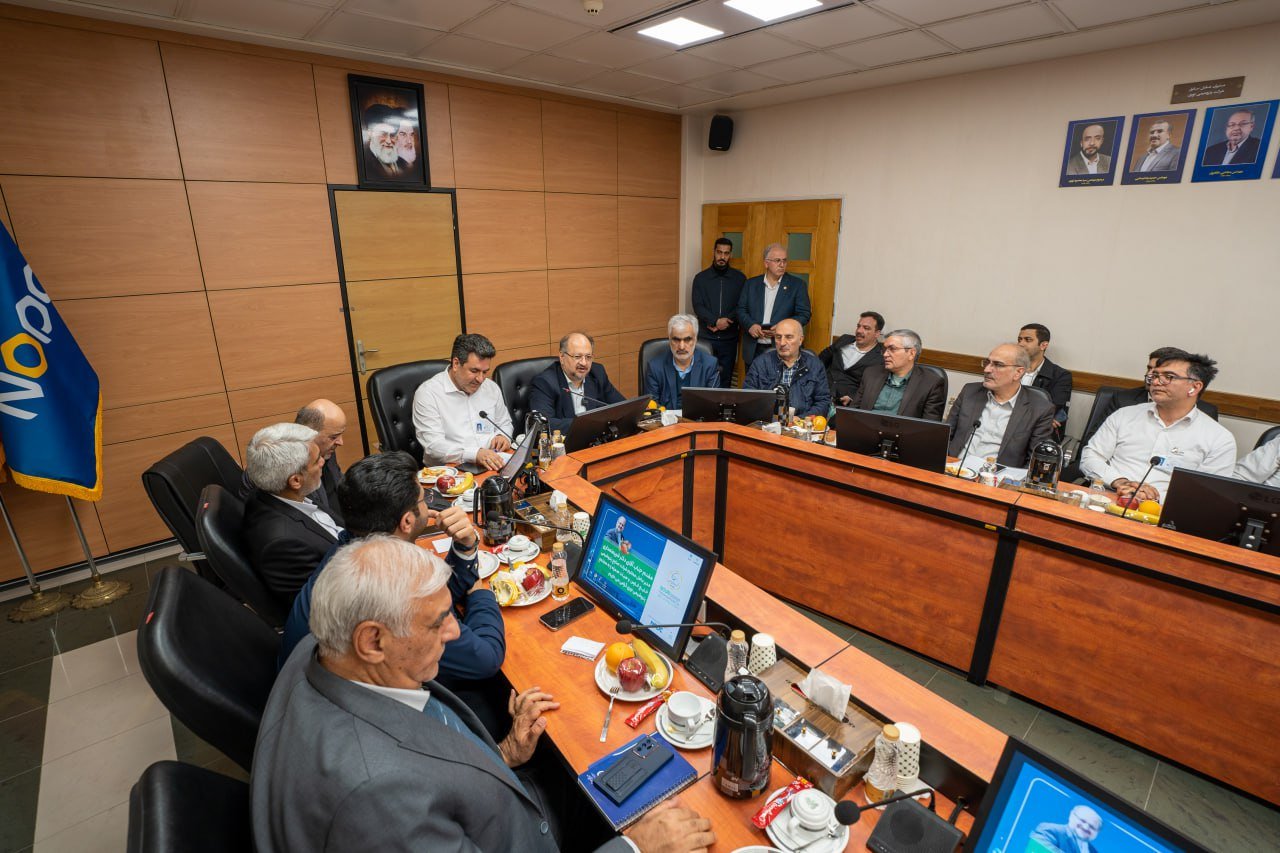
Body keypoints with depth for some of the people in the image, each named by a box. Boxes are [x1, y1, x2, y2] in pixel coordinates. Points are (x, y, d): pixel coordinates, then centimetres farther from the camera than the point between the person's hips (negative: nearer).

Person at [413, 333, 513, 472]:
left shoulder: (491, 387, 13)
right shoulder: (427, 393, -5)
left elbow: (505, 423, 28)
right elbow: (433, 445, -14)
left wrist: (503, 436, 4)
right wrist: (475, 454, -28)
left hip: (492, 466, 5)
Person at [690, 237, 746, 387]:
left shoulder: (739, 278, 6)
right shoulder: (701, 278, 4)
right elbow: (698, 307, -5)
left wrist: (725, 322, -15)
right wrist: (716, 321, -19)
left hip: (729, 338, 1)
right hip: (705, 337, -1)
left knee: (725, 381, 5)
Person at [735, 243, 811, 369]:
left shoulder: (797, 285, 3)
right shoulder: (751, 284, 10)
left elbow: (804, 314, -1)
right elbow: (741, 310, 9)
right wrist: (750, 325, -12)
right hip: (753, 350, 2)